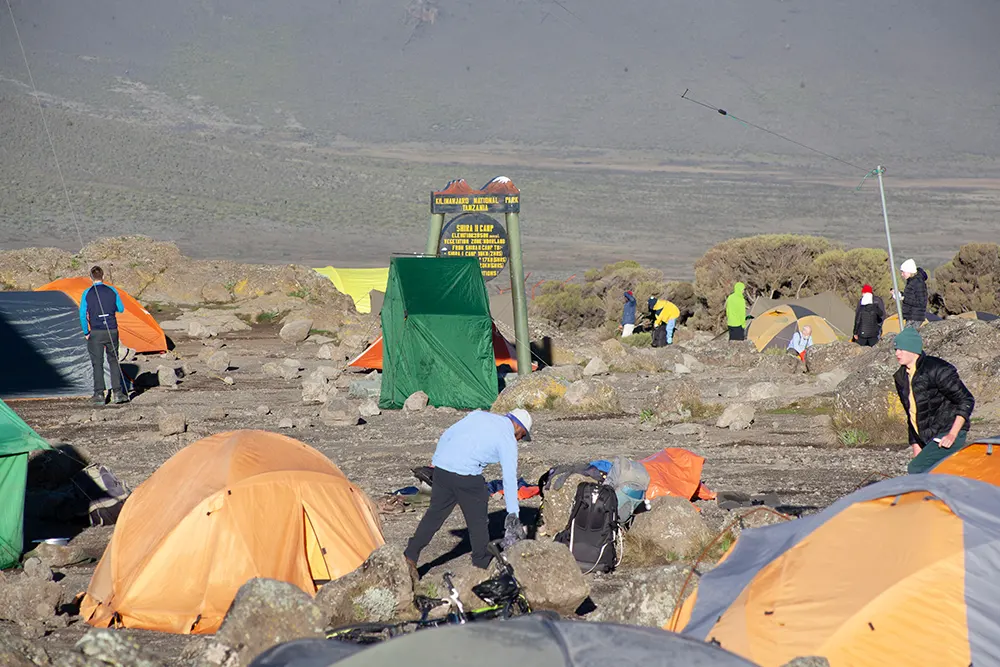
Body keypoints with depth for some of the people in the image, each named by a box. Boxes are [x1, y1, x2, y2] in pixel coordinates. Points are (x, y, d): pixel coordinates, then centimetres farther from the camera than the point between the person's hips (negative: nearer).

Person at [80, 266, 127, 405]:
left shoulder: (87, 294, -4)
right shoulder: (112, 291, 1)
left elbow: (82, 315, -5)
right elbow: (121, 309, 10)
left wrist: (86, 333, 5)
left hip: (96, 332, -2)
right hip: (112, 331, 2)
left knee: (97, 363, 4)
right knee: (113, 361, 12)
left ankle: (99, 395, 2)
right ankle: (117, 393, 8)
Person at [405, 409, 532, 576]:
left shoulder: (478, 415, 16)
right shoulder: (508, 440, 0)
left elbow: (446, 435, 16)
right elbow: (510, 479, -2)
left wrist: (435, 461, 25)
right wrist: (513, 515, 0)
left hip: (442, 468, 6)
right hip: (466, 475, -6)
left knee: (435, 514, 15)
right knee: (478, 521, 10)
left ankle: (410, 556, 16)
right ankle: (482, 565, 18)